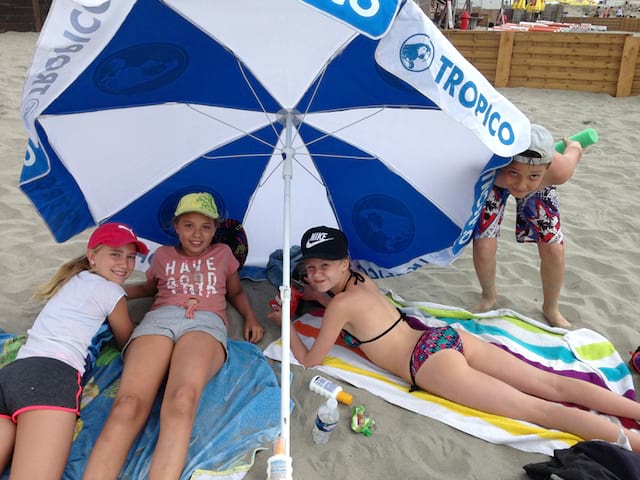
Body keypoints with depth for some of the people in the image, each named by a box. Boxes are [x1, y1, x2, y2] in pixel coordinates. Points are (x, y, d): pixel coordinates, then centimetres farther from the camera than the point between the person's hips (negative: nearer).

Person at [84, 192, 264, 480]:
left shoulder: (222, 253, 29)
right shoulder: (163, 255, 31)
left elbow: (236, 292, 37)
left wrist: (251, 318, 17)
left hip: (205, 323, -1)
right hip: (159, 319, 1)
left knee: (182, 400, -38)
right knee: (128, 406, -31)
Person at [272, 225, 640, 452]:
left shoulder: (340, 304, -10)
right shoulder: (360, 279, 15)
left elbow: (310, 360, 0)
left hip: (430, 360, -8)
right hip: (447, 336, 8)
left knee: (538, 409, -10)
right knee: (552, 386, 3)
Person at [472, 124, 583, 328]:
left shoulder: (558, 171, -42)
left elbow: (575, 150, -18)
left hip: (540, 189, 1)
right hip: (492, 181, -1)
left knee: (554, 250, -1)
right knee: (483, 248, -8)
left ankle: (551, 309, 28)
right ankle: (489, 296, 26)